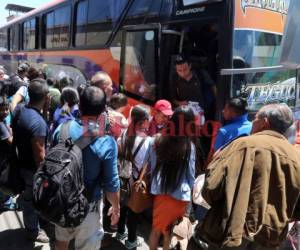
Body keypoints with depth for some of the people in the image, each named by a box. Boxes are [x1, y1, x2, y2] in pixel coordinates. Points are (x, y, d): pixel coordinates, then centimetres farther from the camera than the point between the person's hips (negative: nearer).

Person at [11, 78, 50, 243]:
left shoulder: (18, 110, -7)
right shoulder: (38, 122, -33)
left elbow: (15, 136, 7)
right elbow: (40, 157, -28)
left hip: (22, 163, 8)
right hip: (33, 169, -8)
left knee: (28, 197, 27)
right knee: (33, 200, 14)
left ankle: (30, 223, 49)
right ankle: (33, 231, 37)